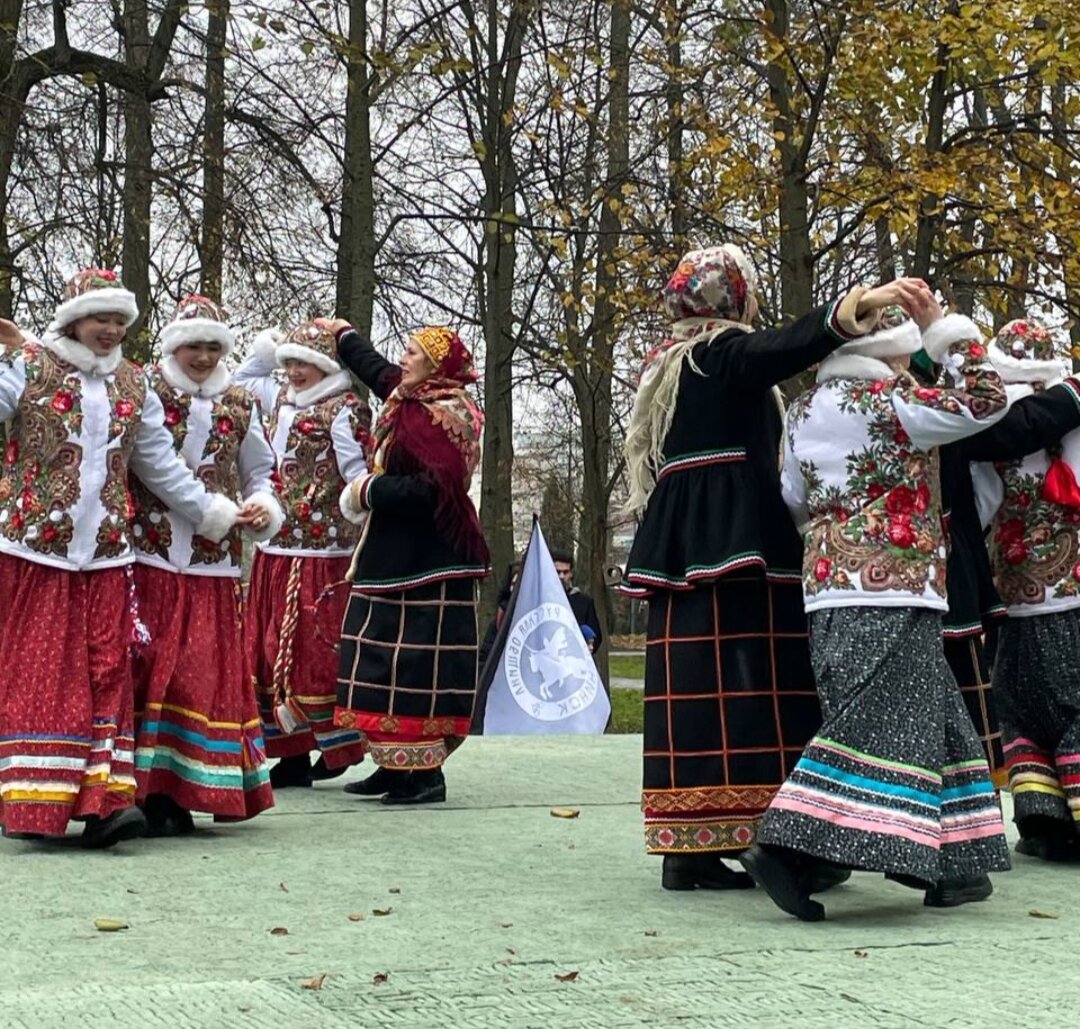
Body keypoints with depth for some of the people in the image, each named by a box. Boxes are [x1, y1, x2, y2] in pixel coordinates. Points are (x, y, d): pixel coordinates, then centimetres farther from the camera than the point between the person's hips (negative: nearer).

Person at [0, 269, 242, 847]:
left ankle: (103, 799, -5)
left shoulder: (133, 386, 15)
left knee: (107, 669, -3)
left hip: (105, 551, 4)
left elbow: (162, 467, 18)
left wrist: (214, 514, 18)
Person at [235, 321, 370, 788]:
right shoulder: (282, 400, 15)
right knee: (268, 649, 9)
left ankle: (340, 744, 7)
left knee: (314, 650, -8)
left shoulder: (344, 409, -8)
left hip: (321, 550, -8)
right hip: (275, 548, 8)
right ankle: (293, 757, 17)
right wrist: (264, 350, 19)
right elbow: (242, 381, 33)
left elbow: (357, 472, -17)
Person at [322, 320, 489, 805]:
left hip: (425, 563, -10)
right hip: (399, 559, 10)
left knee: (417, 660, -7)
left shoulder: (438, 415, -17)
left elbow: (437, 487, -27)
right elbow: (378, 371, 32)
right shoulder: (413, 402, 11)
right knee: (393, 659, 13)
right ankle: (399, 765, 20)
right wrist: (345, 336, 47)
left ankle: (424, 773, -2)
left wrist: (371, 490, -16)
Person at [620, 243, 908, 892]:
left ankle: (687, 848, 1)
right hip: (735, 540, -9)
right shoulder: (726, 353, -4)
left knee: (693, 681, 3)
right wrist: (863, 305, -36)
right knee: (739, 681, -10)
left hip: (680, 543, 9)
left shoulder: (669, 363, 22)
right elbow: (790, 347, -25)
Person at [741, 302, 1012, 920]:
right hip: (893, 586, -9)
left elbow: (794, 503, 21)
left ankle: (944, 866, 14)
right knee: (880, 724, -10)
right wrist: (946, 330, -1)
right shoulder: (888, 403, -7)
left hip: (832, 583, 9)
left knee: (926, 716, 13)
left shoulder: (805, 410, 15)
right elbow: (985, 403, -6)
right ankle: (790, 846, -20)